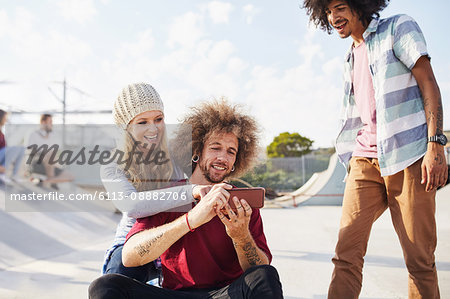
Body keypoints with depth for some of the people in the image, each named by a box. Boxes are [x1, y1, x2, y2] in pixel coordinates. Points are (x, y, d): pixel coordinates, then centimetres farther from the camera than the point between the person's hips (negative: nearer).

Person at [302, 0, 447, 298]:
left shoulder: (398, 28, 6)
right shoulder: (352, 56, 24)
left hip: (406, 156, -5)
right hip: (365, 162, 5)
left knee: (419, 259, -3)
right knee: (346, 253, -6)